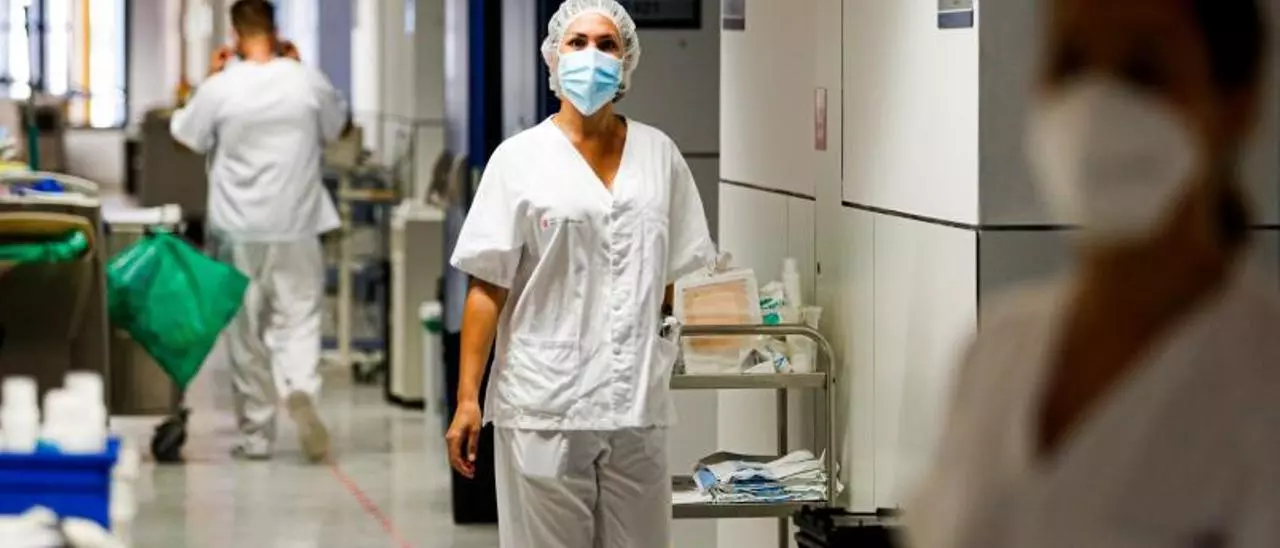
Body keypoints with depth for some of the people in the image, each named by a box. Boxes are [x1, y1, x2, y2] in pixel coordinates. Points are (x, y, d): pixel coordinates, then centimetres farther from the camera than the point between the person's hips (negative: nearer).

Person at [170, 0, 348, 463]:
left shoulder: (220, 88, -10)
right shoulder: (308, 82, -5)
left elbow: (187, 137, 6)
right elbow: (336, 127, 14)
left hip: (238, 230, 0)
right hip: (296, 227, 0)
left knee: (247, 333, 9)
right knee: (298, 319, 6)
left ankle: (256, 435, 13)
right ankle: (300, 388, -24)